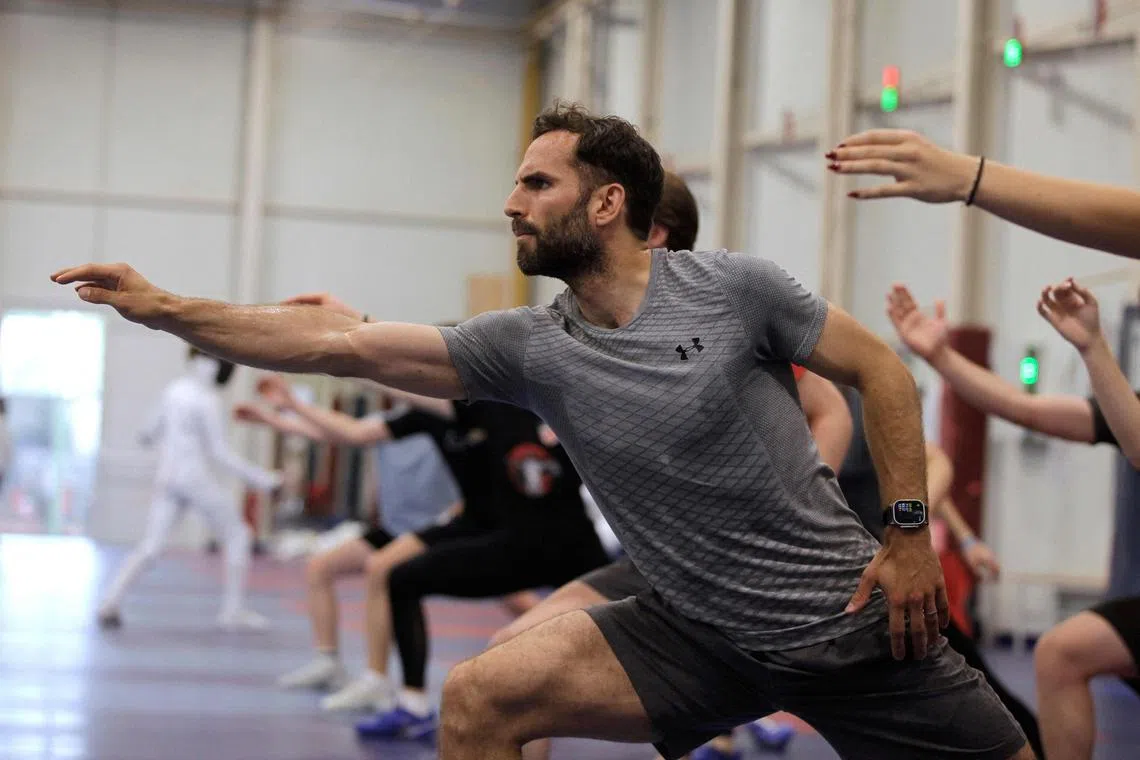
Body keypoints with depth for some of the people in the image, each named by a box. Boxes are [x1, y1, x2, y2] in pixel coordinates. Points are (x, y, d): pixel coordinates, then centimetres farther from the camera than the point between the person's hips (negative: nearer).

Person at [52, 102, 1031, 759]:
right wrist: (165, 309, -5)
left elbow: (879, 370, -3)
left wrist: (910, 533, -8)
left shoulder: (732, 287, -10)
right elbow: (341, 344, -3)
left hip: (845, 613, -2)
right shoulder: (530, 347, -2)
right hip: (702, 634, 3)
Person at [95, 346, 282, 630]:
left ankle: (109, 604, -13)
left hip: (168, 477, 6)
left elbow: (153, 431, 17)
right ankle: (233, 610, 7)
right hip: (199, 478, -6)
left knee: (150, 548, 4)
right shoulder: (207, 400, -17)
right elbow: (220, 453, -18)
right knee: (238, 537, 10)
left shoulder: (174, 390, 5)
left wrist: (147, 436, 42)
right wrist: (257, 477, -12)